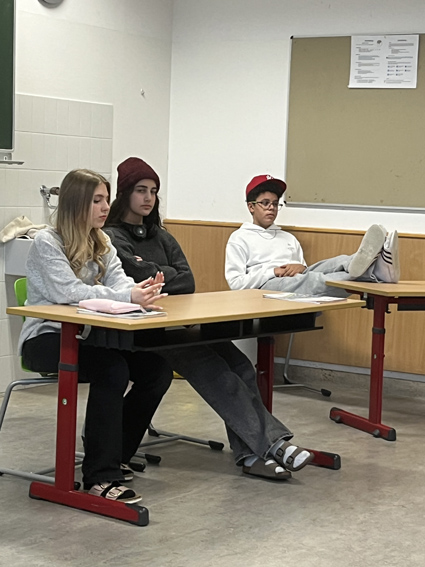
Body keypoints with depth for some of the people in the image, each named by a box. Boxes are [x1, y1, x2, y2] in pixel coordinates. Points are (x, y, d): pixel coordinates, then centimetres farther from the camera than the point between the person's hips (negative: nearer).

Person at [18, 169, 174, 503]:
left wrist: (143, 290, -27)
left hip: (86, 336, 7)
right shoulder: (47, 243, -11)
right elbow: (69, 292, -25)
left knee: (157, 369, -12)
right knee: (112, 369, -33)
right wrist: (128, 296, -32)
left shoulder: (102, 243, 13)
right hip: (46, 338, -7)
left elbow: (119, 281, -2)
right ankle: (100, 476, -29)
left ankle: (116, 454, 6)